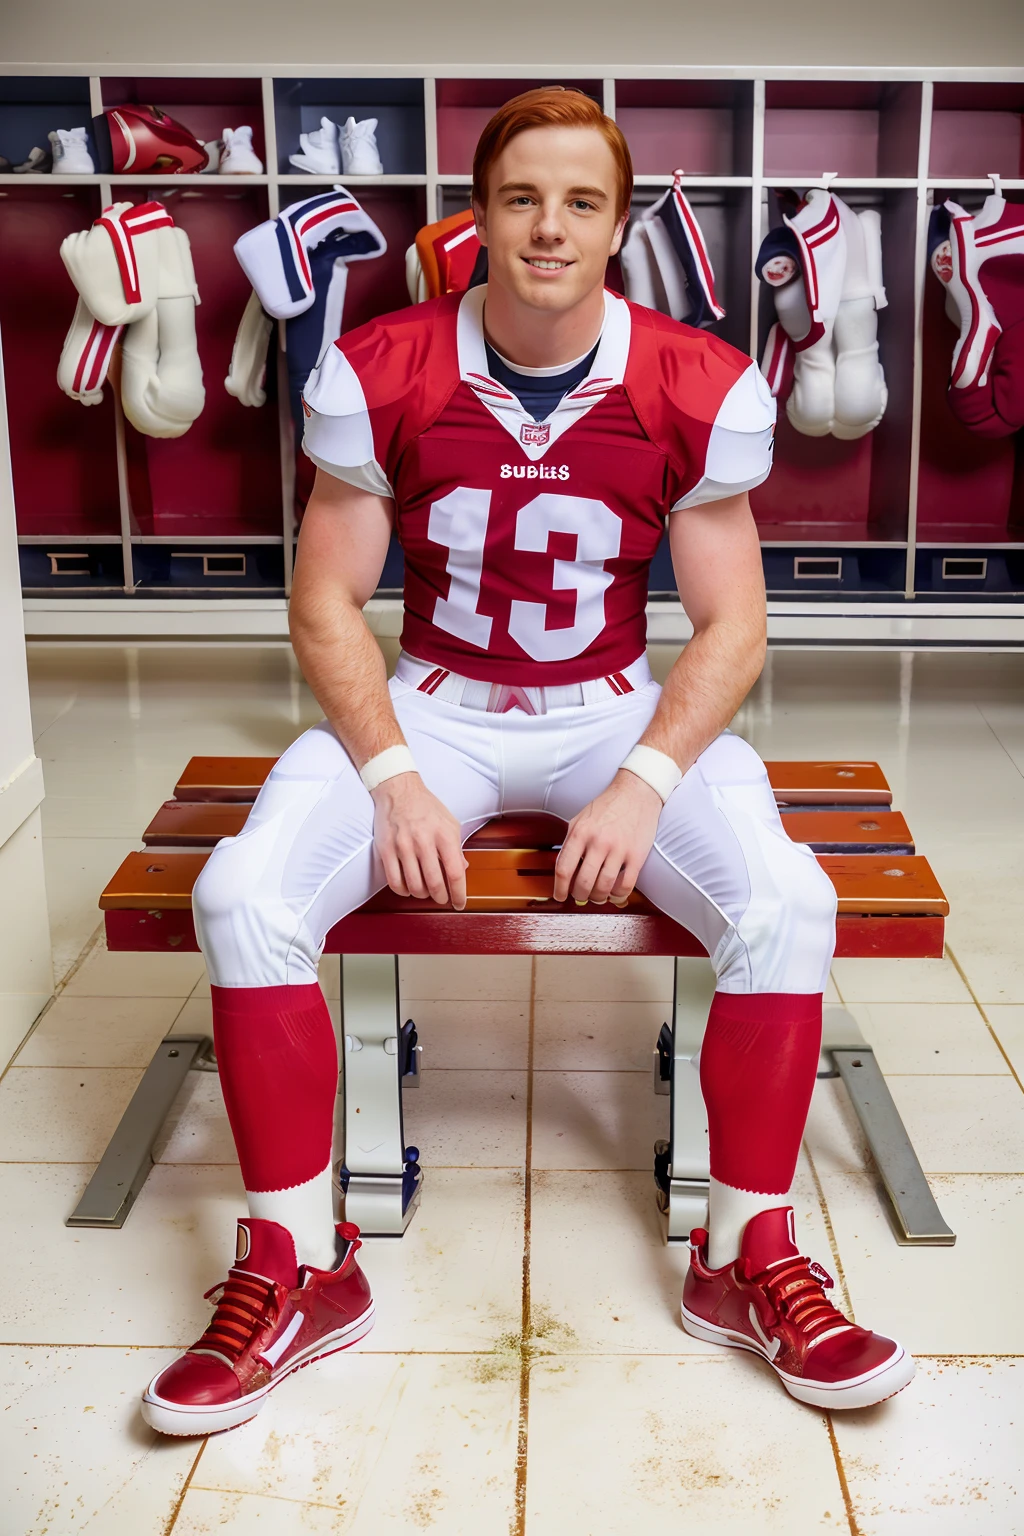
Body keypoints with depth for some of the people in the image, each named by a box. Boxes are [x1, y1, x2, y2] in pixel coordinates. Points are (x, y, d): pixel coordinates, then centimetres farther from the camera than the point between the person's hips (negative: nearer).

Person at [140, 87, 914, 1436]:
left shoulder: (702, 390, -8)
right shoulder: (379, 377, -9)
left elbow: (730, 626, -4)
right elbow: (327, 603, -4)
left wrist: (645, 785, -19)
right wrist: (393, 778, -18)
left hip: (621, 713, 0)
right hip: (429, 707, 0)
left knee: (788, 907, -25)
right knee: (244, 898, -23)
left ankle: (746, 1262, -4)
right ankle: (297, 1273, -7)